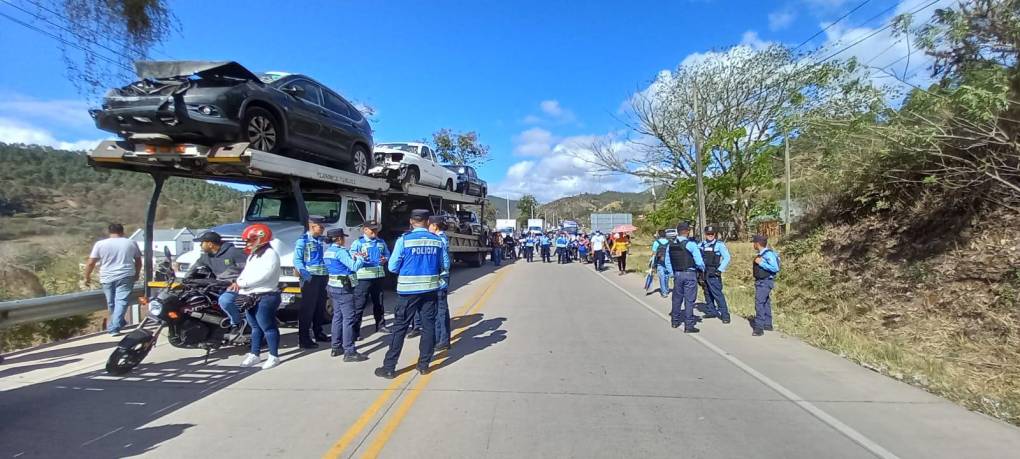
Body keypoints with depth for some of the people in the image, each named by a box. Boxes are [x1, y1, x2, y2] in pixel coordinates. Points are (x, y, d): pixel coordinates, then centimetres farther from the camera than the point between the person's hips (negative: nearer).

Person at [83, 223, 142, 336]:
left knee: (111, 303, 15)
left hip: (107, 278, 1)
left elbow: (90, 263, -1)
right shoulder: (131, 243, 4)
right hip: (125, 277, -1)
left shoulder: (100, 244, 0)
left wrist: (87, 277, 12)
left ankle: (119, 323, 29)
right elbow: (138, 261, 13)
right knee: (121, 301, -4)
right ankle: (114, 328, -13)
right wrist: (136, 274, 27)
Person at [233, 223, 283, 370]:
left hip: (265, 298, -10)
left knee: (268, 327, -3)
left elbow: (260, 277, -24)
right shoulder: (253, 255, 18)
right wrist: (237, 283, -6)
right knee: (256, 327, 17)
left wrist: (241, 283, -17)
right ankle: (254, 355, 27)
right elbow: (245, 272, 14)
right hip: (250, 297, 10)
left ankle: (274, 356, 6)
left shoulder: (270, 255, -15)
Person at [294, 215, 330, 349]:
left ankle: (318, 333, 31)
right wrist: (304, 273, -27)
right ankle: (304, 339, 4)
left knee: (320, 307, 16)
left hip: (322, 277, 7)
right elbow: (297, 260, -14)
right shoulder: (303, 240, -7)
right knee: (307, 309, -3)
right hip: (310, 278, -7)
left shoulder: (322, 240, 12)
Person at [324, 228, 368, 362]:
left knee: (338, 316, 16)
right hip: (343, 288, -10)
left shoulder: (328, 251, 12)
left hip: (333, 286, 10)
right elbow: (354, 266, -23)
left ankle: (336, 347, 23)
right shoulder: (340, 251, -18)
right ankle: (349, 352, -6)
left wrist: (353, 257, 7)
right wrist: (360, 258, -6)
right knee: (349, 318, -7)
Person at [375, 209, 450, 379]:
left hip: (409, 289, -2)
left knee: (400, 327, 5)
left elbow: (392, 267, -6)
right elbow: (445, 264, 8)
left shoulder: (404, 240, -9)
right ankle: (424, 365, 20)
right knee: (428, 325, 12)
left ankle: (389, 368, 11)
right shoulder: (437, 240, 1)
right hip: (430, 288, 3)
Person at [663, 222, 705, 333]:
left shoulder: (671, 245, 3)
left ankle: (675, 321, 29)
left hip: (677, 274, 5)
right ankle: (689, 326, 4)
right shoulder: (691, 244, -14)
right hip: (690, 274, -5)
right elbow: (699, 262, -12)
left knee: (677, 298, 17)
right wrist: (703, 269, 8)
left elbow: (668, 261, 11)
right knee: (689, 300, 1)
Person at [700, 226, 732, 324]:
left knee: (717, 293, -10)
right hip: (703, 273, 6)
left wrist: (720, 270, -13)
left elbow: (727, 257, -8)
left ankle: (725, 314, -6)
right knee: (707, 293, 13)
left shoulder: (719, 244, -5)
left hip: (713, 273, -6)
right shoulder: (701, 245, 9)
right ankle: (711, 311, 25)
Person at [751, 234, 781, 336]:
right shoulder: (761, 254, 10)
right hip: (760, 282, 10)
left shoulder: (769, 254, -18)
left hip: (765, 282, -10)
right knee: (765, 303, 20)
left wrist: (761, 263, -23)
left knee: (759, 303, -14)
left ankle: (759, 328, -14)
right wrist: (755, 269, 15)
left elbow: (775, 268, -24)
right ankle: (768, 325, 33)